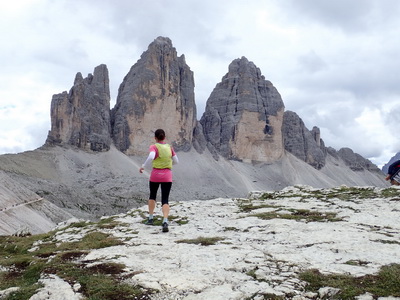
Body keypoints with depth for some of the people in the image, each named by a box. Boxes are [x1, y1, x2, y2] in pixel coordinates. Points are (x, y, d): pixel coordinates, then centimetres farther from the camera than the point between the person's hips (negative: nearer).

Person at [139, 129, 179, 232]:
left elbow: (151, 157, -27)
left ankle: (150, 218, 28)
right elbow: (176, 161, 9)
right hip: (167, 176, 2)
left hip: (155, 175, -2)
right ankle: (165, 221, -20)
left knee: (152, 196, 23)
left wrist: (143, 166, -15)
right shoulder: (169, 147, 5)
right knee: (165, 200, 1)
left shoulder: (154, 147, -7)